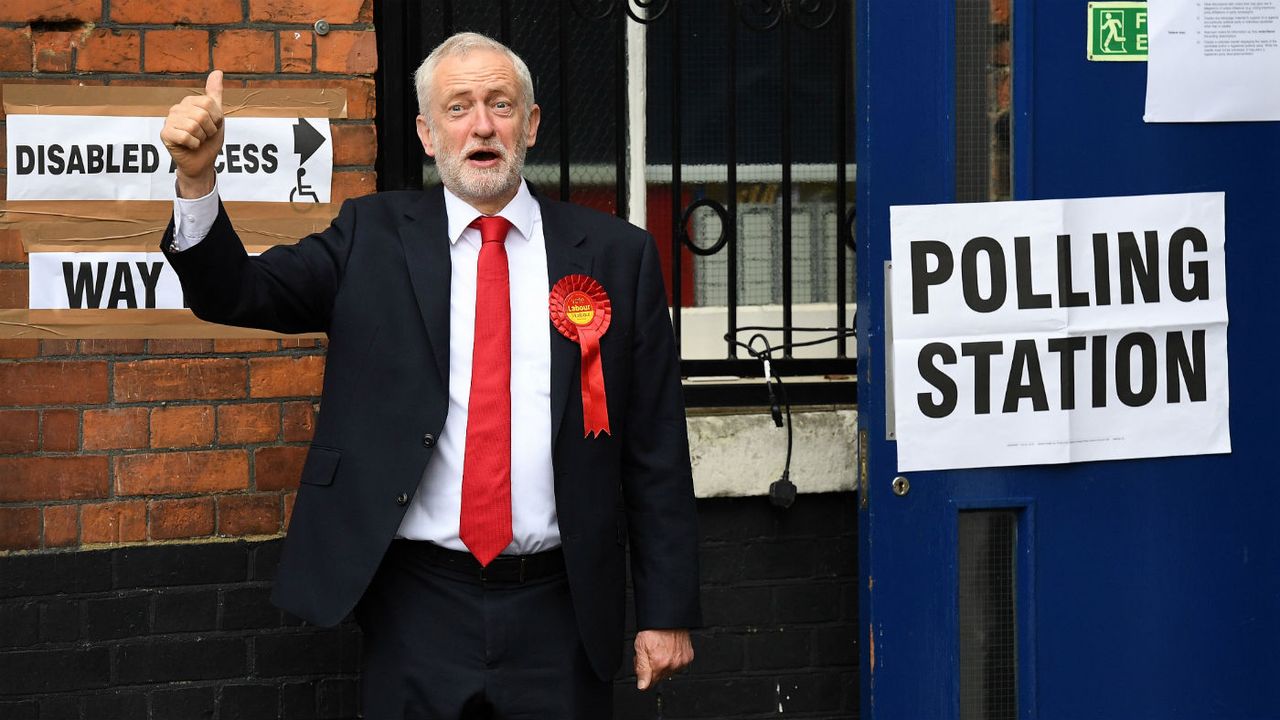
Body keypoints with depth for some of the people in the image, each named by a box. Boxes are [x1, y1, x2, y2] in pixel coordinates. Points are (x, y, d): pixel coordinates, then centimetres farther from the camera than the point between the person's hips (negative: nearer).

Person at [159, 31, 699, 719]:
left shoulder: (617, 255, 4)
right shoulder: (373, 237, 5)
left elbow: (656, 449, 3)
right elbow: (234, 293, -4)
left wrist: (667, 611, 1)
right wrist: (196, 176, -22)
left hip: (557, 612, 0)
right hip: (417, 613, 0)